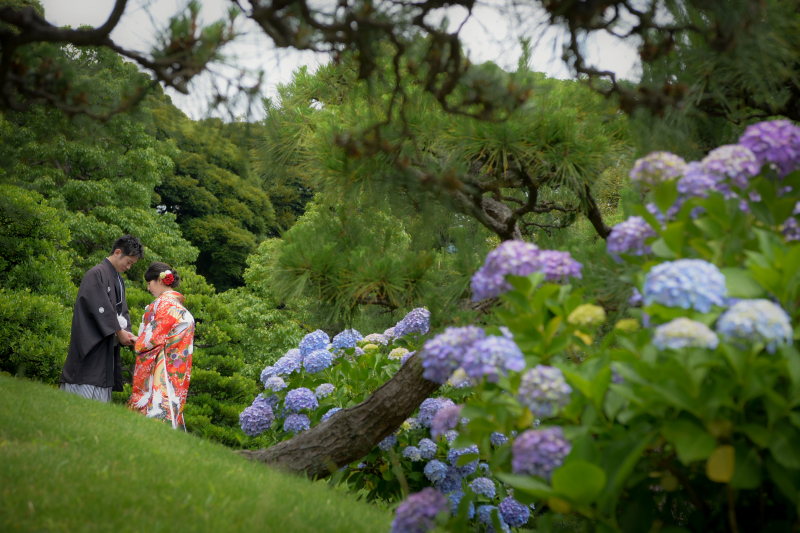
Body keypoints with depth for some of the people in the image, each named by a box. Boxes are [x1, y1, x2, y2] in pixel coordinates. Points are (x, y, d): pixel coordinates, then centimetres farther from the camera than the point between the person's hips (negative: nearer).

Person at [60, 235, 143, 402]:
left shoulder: (118, 280, 17)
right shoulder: (96, 274, -9)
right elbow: (100, 309, -16)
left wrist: (126, 332, -2)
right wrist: (119, 332, -13)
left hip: (108, 348, 8)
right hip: (91, 343, -8)